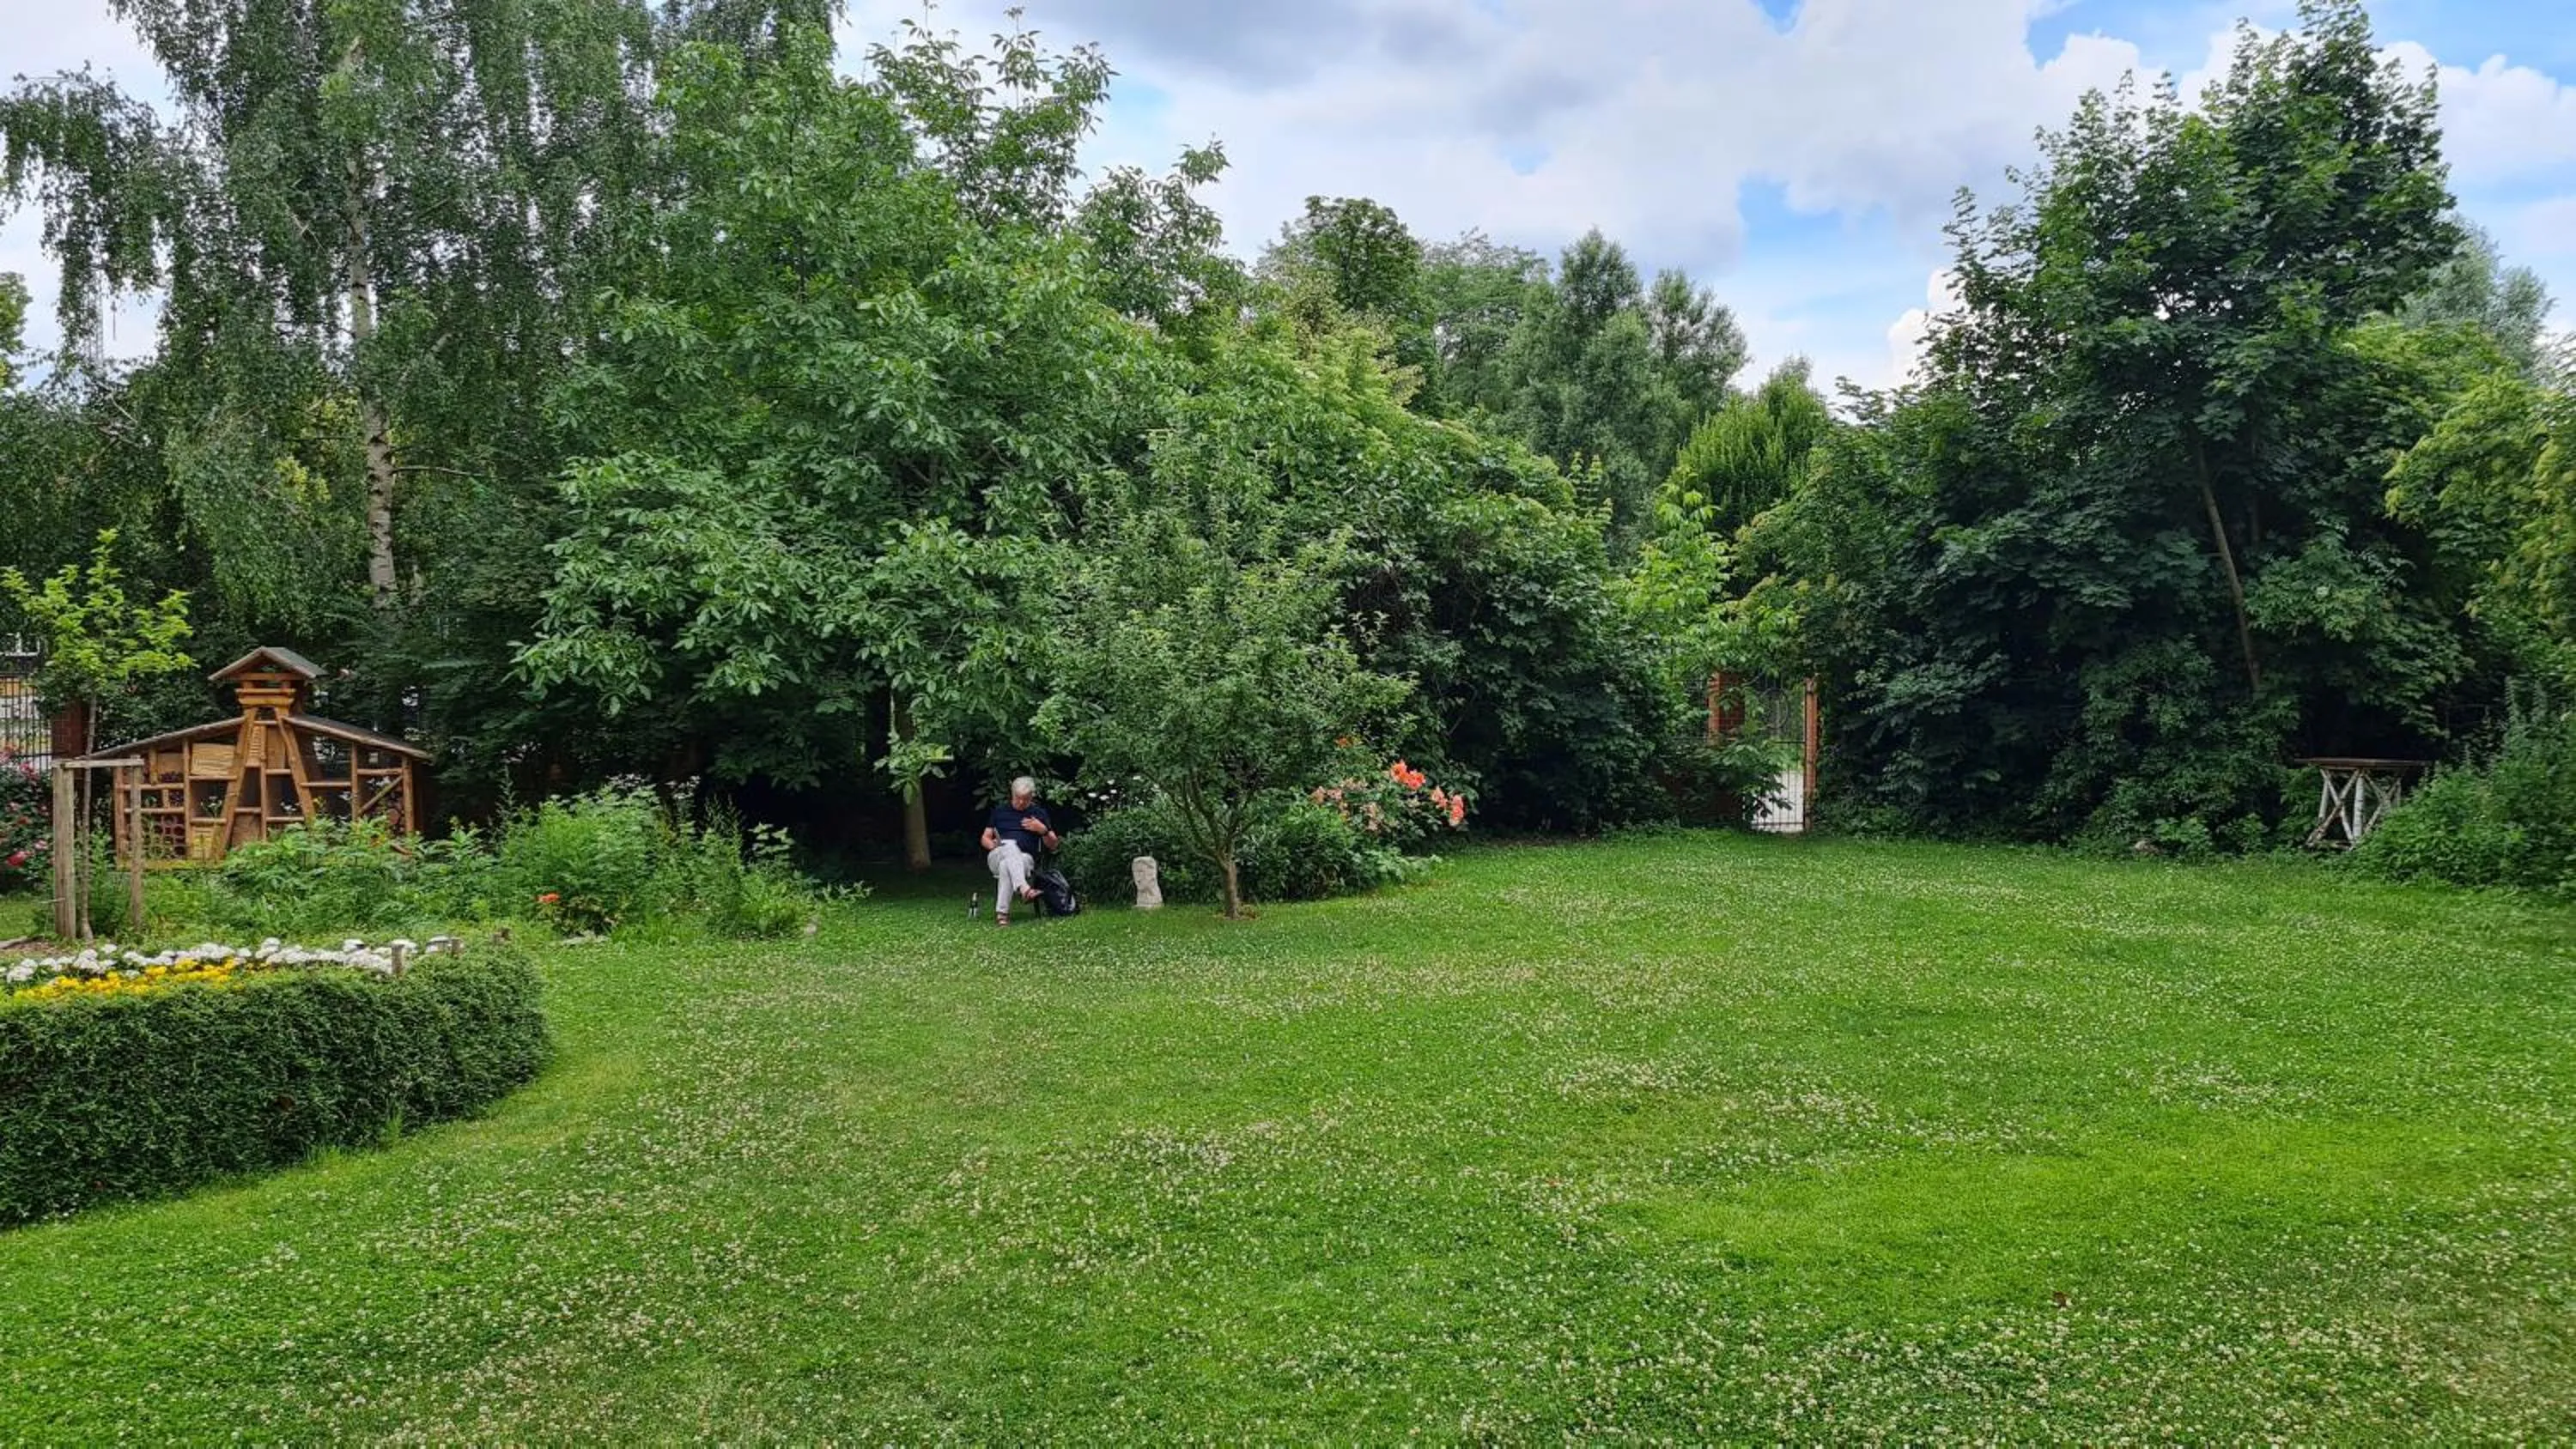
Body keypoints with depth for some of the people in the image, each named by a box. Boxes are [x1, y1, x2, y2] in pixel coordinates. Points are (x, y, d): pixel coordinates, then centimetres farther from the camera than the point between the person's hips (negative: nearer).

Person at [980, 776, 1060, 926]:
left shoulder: (1039, 813, 18)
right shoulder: (999, 811, 21)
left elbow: (1053, 845, 13)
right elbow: (985, 839, 19)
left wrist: (1043, 830, -7)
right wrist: (993, 845, -5)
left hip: (1025, 859, 0)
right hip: (996, 856, 0)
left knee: (1006, 865, -39)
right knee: (1010, 845, -38)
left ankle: (1002, 912, -47)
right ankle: (1023, 888, -61)